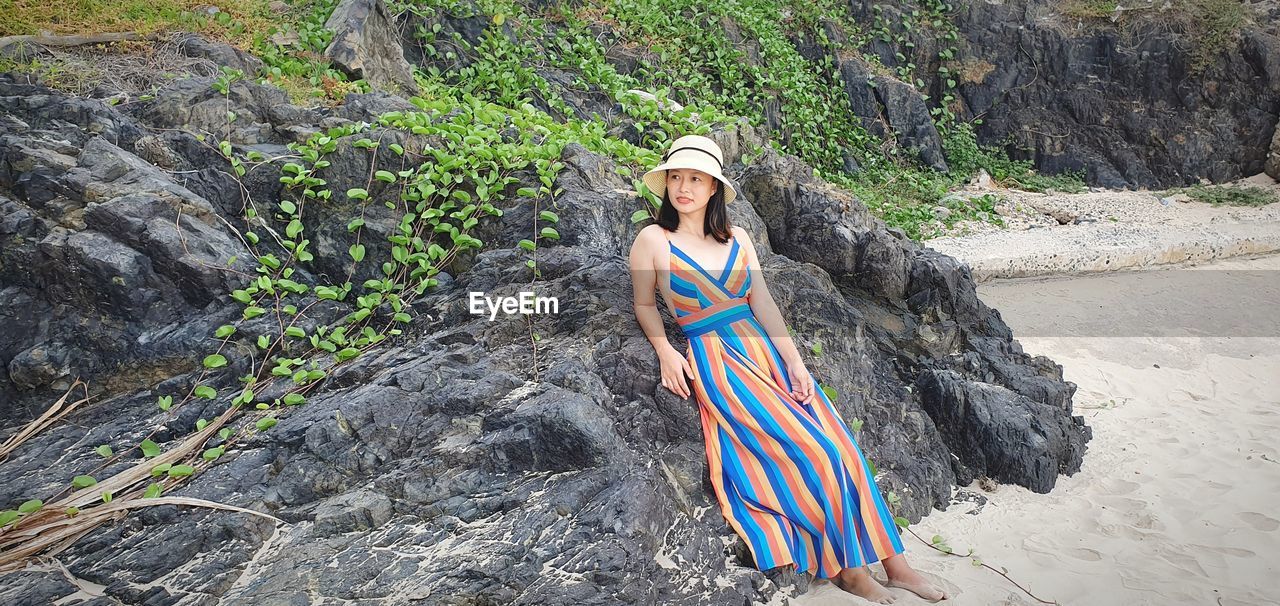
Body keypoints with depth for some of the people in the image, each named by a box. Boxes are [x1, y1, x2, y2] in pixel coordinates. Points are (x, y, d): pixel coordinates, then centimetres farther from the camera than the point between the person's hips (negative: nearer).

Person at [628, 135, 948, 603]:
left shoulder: (737, 238, 8)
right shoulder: (653, 241, -3)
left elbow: (763, 304, 7)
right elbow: (644, 305, 6)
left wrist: (794, 361, -2)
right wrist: (665, 352, -10)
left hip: (763, 349, 5)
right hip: (716, 363, -5)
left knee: (839, 445, -6)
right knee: (811, 453, -14)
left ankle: (892, 561, 5)